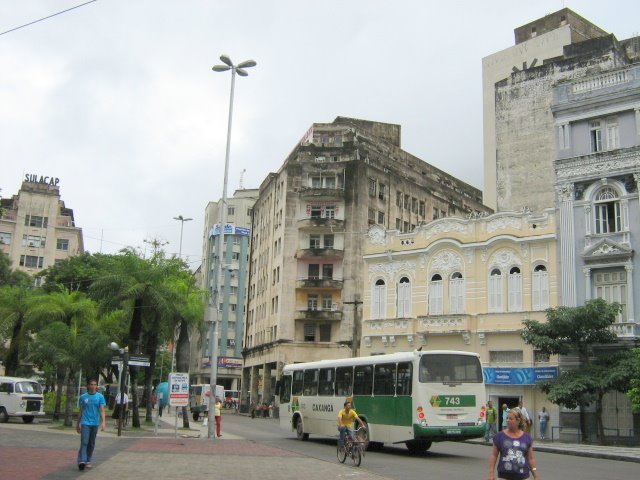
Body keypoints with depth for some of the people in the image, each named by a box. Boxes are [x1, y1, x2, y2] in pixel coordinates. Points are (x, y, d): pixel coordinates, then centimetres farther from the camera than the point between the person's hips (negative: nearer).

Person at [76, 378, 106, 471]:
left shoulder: (100, 397, 0)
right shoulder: (83, 397, 3)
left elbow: (102, 410, -6)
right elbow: (81, 411, 12)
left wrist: (103, 422, -18)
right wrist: (78, 424, 15)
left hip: (95, 423, 1)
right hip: (85, 423, -1)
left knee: (91, 443, 10)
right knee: (84, 442, -13)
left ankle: (88, 461, 21)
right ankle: (81, 461, -19)